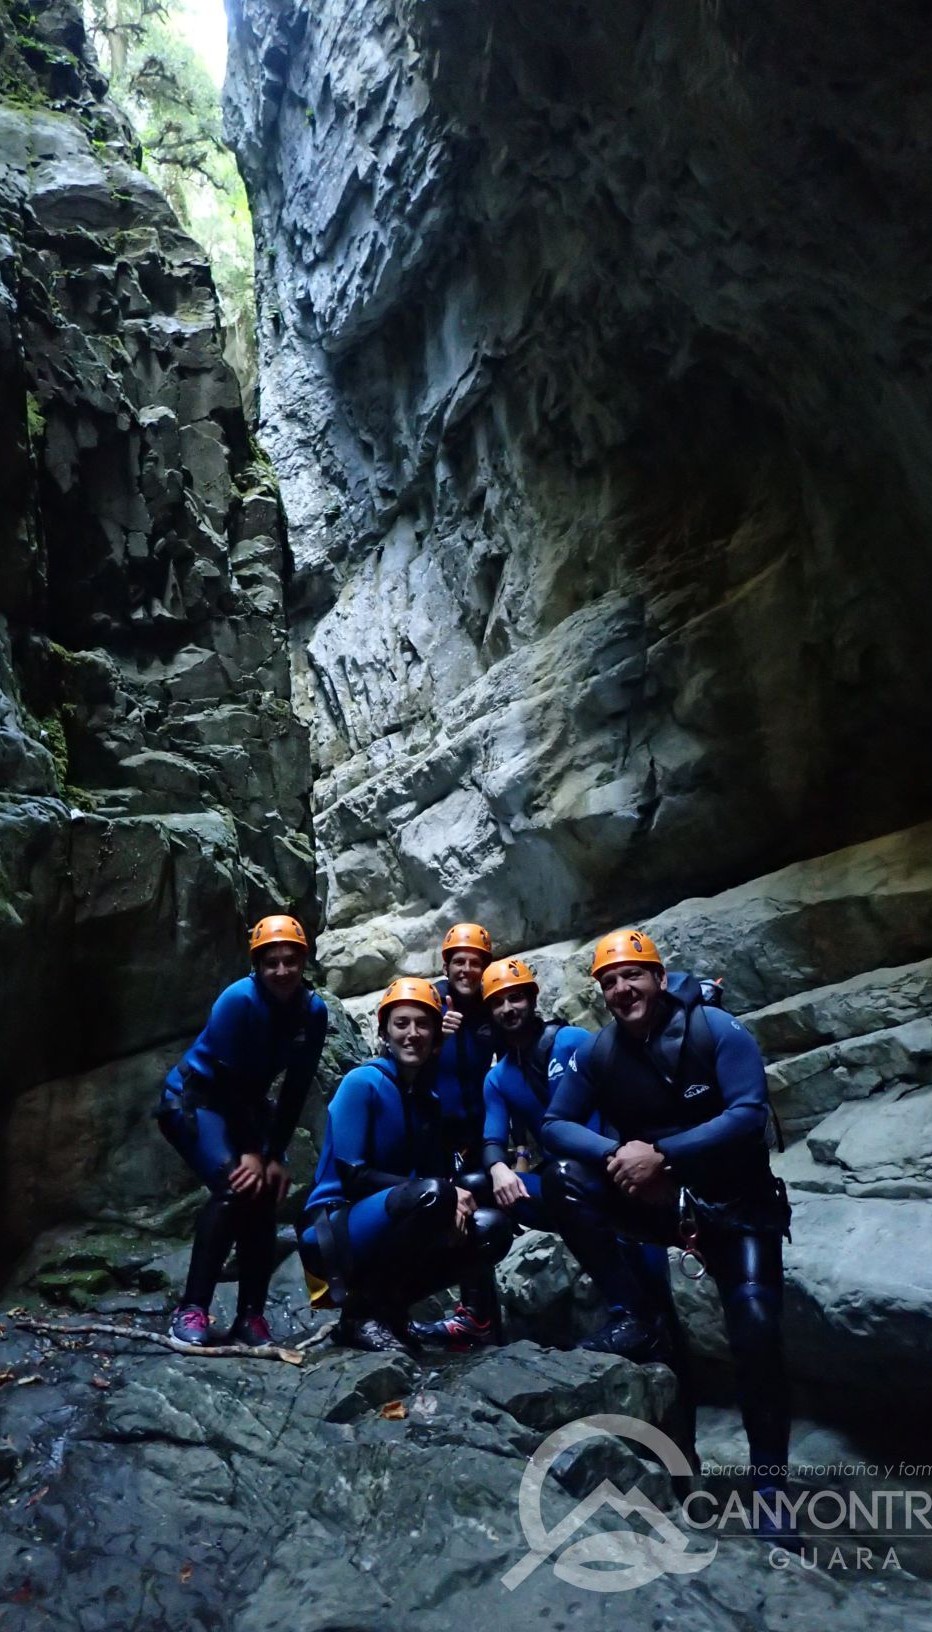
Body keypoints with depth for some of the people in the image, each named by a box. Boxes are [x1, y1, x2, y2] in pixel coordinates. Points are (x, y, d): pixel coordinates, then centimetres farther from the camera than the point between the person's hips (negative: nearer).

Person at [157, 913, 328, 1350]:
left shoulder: (313, 1011, -11)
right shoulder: (239, 1000, -27)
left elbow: (296, 1089, -8)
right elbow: (228, 1078, -24)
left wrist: (275, 1155, -12)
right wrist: (248, 1151, -23)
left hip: (246, 1104, 6)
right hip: (194, 1097, -6)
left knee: (266, 1192, -6)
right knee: (233, 1185, -24)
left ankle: (250, 1318, 3)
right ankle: (191, 1310, -18)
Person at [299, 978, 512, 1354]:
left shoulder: (430, 1098, 9)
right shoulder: (362, 1082, -11)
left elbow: (438, 1172, 8)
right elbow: (351, 1174, -17)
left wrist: (453, 1199, -17)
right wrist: (443, 1194, -23)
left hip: (391, 1234, 7)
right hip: (337, 1231, -7)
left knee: (492, 1229, -10)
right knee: (430, 1194, -32)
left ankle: (386, 1307, 1)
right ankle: (361, 1309, -13)